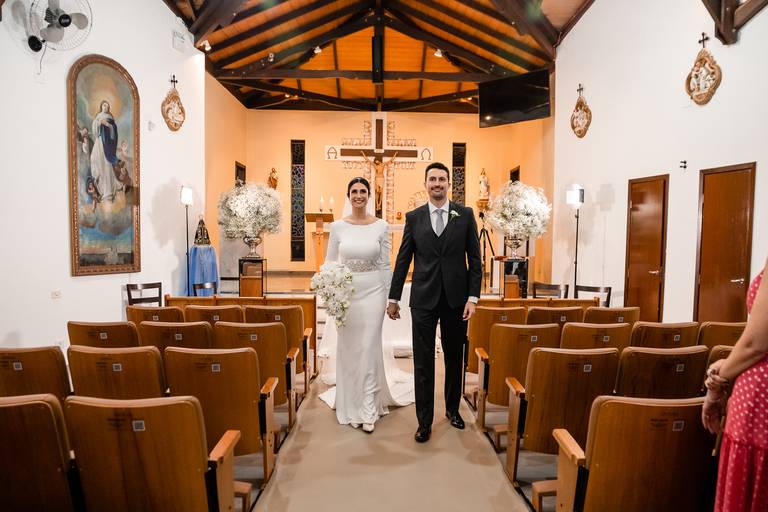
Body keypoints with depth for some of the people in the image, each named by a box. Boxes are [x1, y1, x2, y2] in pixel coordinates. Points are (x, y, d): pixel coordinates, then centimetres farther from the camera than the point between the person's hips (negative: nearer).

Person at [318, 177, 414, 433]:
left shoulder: (381, 226, -2)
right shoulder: (338, 226, 0)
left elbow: (385, 265, 2)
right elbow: (329, 262, 6)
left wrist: (388, 296, 2)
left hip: (373, 292, -1)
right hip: (345, 292, 2)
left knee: (369, 348, 1)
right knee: (347, 349, 10)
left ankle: (368, 410, 13)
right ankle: (349, 404, 31)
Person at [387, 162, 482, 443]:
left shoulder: (465, 215, 2)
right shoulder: (413, 217, 3)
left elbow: (474, 258, 1)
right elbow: (402, 260, 5)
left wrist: (473, 297, -5)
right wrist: (393, 298, 7)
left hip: (456, 298, 1)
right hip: (423, 299, 0)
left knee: (454, 357, 15)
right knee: (423, 362, 4)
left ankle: (452, 408, 36)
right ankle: (424, 421, 18)